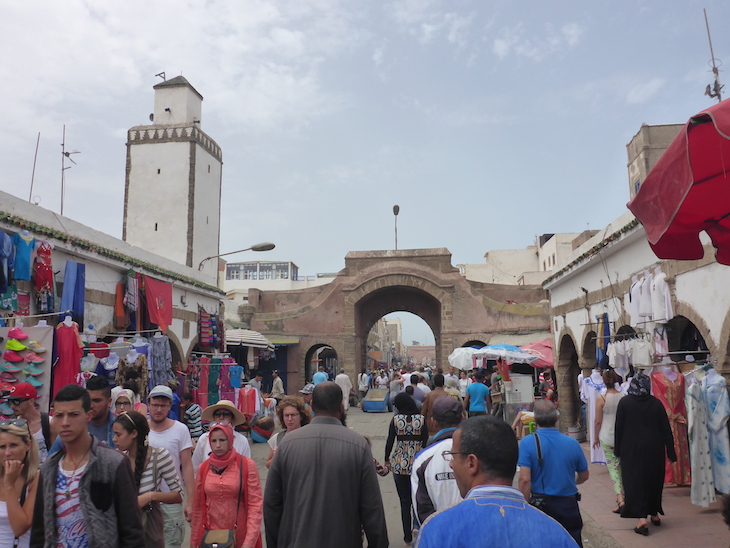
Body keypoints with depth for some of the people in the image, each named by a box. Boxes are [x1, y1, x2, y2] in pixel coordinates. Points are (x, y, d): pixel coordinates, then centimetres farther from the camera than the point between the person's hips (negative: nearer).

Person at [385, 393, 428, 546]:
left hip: (399, 464, 0)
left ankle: (408, 537, 16)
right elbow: (426, 441, -1)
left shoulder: (396, 420, -5)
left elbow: (389, 442, -1)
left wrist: (386, 460, 14)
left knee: (404, 502, 10)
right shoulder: (421, 419, -5)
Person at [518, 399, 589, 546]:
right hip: (569, 505, 2)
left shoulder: (528, 442, -13)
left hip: (540, 502, -2)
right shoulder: (573, 443, -3)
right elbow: (584, 476, 12)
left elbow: (525, 480, -19)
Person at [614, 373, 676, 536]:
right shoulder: (656, 403, -3)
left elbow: (619, 427, -5)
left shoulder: (625, 402, -7)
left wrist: (618, 449, 5)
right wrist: (671, 452, 5)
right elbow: (666, 428, -1)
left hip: (631, 449, -2)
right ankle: (654, 514, 31)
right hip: (654, 449, 3)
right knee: (654, 480, 19)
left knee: (635, 481, 1)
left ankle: (641, 517, -10)